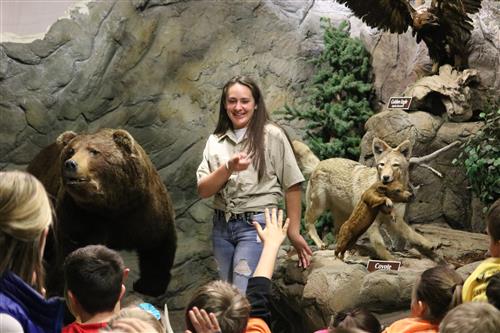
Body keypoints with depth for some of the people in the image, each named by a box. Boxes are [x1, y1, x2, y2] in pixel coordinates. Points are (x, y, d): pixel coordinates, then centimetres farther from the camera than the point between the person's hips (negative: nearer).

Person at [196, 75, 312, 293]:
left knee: (243, 297, -13)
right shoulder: (215, 141, 9)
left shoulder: (272, 135, -4)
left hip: (257, 224, -5)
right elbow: (203, 190, 2)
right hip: (222, 226, 5)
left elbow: (292, 186, -4)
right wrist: (228, 167, -16)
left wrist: (293, 232, -6)